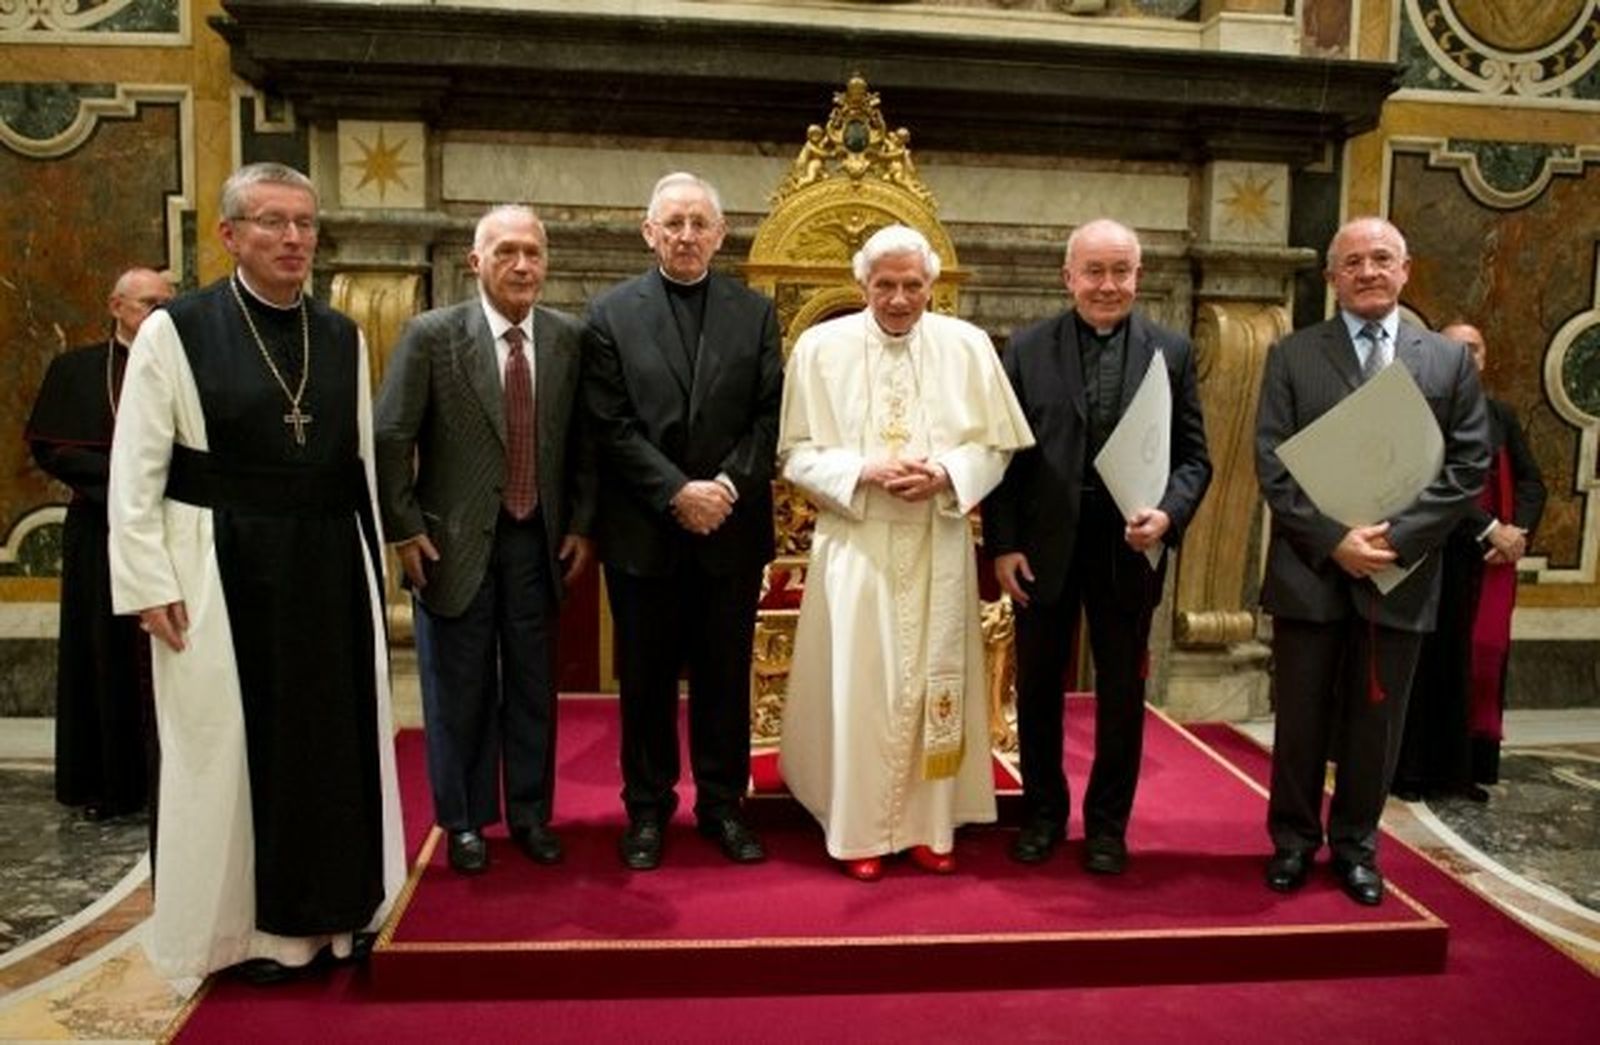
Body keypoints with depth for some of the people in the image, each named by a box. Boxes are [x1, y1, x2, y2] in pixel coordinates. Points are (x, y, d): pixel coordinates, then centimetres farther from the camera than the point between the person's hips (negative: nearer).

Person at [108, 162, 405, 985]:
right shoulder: (174, 330, -5)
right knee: (234, 745, 6)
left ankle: (331, 908, 27)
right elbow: (134, 473, -6)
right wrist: (151, 585, -11)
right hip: (224, 570, -4)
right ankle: (248, 924, 23)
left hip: (330, 568, 4)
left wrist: (370, 567, 11)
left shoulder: (344, 339, 8)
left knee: (336, 737, 11)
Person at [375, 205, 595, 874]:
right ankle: (464, 821, 27)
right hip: (454, 543, -2)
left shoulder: (570, 338, 1)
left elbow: (582, 441, 7)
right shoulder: (432, 335, -8)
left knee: (533, 687, 13)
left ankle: (531, 814, 29)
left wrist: (580, 525, 4)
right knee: (459, 691, 9)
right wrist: (406, 529, -7)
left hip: (539, 542, 3)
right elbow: (389, 439, -5)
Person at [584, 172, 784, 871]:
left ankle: (722, 804, 24)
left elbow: (768, 419, 2)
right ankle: (647, 807, 24)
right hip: (644, 531, -1)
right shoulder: (611, 313, 1)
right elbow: (611, 426, -6)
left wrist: (729, 486, -13)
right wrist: (678, 492, -14)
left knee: (725, 676, 10)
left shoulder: (755, 314, 6)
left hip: (732, 529, 1)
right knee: (646, 678, 9)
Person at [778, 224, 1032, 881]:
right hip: (856, 544, -1)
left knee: (934, 680, 8)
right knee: (859, 685, 1)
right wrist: (863, 471, -16)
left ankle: (929, 826, 21)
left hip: (938, 545, 2)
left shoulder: (968, 345, 2)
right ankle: (859, 830, 14)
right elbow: (797, 453, 0)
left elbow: (996, 446, 5)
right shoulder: (821, 347, -1)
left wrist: (945, 474, -14)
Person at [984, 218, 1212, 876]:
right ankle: (1043, 813, 31)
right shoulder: (1028, 349, 1)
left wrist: (1169, 514, -17)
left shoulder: (1171, 352, 2)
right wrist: (1002, 544, -7)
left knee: (1122, 694, 11)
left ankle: (1107, 823, 28)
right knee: (1038, 690, 12)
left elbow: (1193, 456, 2)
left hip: (1128, 549, 0)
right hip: (1042, 549, 0)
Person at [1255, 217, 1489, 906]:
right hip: (1310, 570, -1)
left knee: (1376, 722, 10)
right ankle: (1293, 841, 25)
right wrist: (1334, 539, -14)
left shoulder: (1449, 362, 7)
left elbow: (1468, 466, 1)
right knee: (1300, 720, 9)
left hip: (1400, 574, 1)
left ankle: (1355, 845, 27)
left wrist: (1398, 537, -11)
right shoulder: (1293, 356, 3)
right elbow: (1272, 463, -4)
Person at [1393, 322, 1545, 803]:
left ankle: (1460, 768, 17)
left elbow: (1530, 480, 10)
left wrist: (1519, 531, -7)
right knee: (1426, 663, 0)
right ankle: (1412, 769, 8)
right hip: (1432, 558, -5)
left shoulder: (1501, 415, 12)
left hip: (1488, 563, 5)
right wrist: (1490, 528, -17)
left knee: (1479, 661, 7)